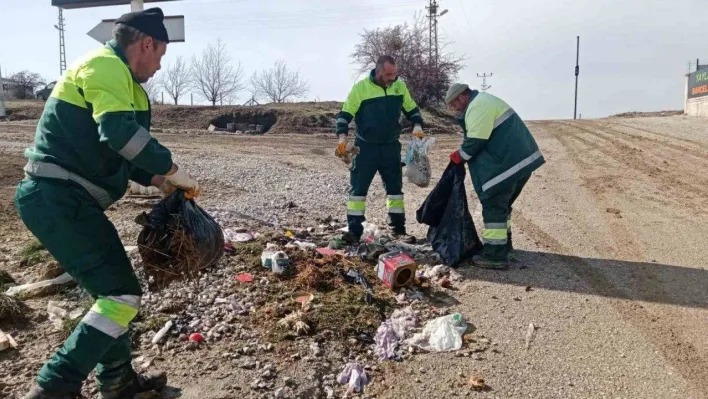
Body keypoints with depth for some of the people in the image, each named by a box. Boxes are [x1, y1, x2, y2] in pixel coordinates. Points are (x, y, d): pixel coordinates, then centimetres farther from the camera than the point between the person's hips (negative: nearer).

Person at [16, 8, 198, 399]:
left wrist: (156, 178, 15)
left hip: (58, 198, 11)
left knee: (111, 288, 19)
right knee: (122, 295, -9)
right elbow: (120, 132, -28)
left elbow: (110, 149, 26)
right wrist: (171, 169, -17)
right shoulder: (106, 67, -11)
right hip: (59, 199, -11)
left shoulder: (110, 72, 22)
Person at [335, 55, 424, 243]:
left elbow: (412, 109, 12)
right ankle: (354, 230, 4)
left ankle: (398, 229, 20)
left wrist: (417, 126, -7)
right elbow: (345, 114, -7)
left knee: (395, 187, 9)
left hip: (391, 146, 4)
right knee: (358, 188, -3)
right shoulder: (361, 88, -12)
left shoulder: (400, 86, 0)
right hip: (365, 147, -3)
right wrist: (342, 136, -21)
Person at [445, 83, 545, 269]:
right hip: (520, 159, 11)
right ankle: (503, 243, 34)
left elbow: (475, 141, -19)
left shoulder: (478, 107, -14)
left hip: (509, 163, -11)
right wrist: (464, 154, 13)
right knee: (502, 203, 21)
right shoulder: (483, 101, 22)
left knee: (494, 205, -8)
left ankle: (495, 255, -6)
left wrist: (459, 156, -2)